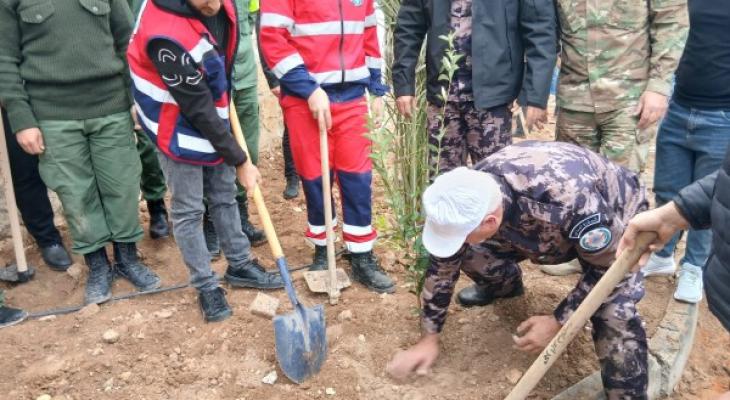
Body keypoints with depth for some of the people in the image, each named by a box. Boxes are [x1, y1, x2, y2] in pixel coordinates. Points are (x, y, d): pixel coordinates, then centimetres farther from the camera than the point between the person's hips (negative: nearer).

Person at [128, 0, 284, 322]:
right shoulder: (168, 35, -35)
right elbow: (198, 109, -27)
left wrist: (225, 97, 11)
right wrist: (240, 161, -19)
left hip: (212, 117, 7)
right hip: (179, 127, -7)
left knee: (225, 196, 17)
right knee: (188, 210, 4)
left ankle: (240, 266, 34)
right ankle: (206, 286, 20)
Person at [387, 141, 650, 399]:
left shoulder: (569, 200, -46)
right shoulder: (470, 196, -26)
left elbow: (609, 267, -28)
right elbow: (443, 264, -12)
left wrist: (558, 321, -24)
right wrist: (429, 339, -5)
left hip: (614, 216, -4)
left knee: (614, 314, -28)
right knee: (470, 254, -9)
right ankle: (505, 285, 25)